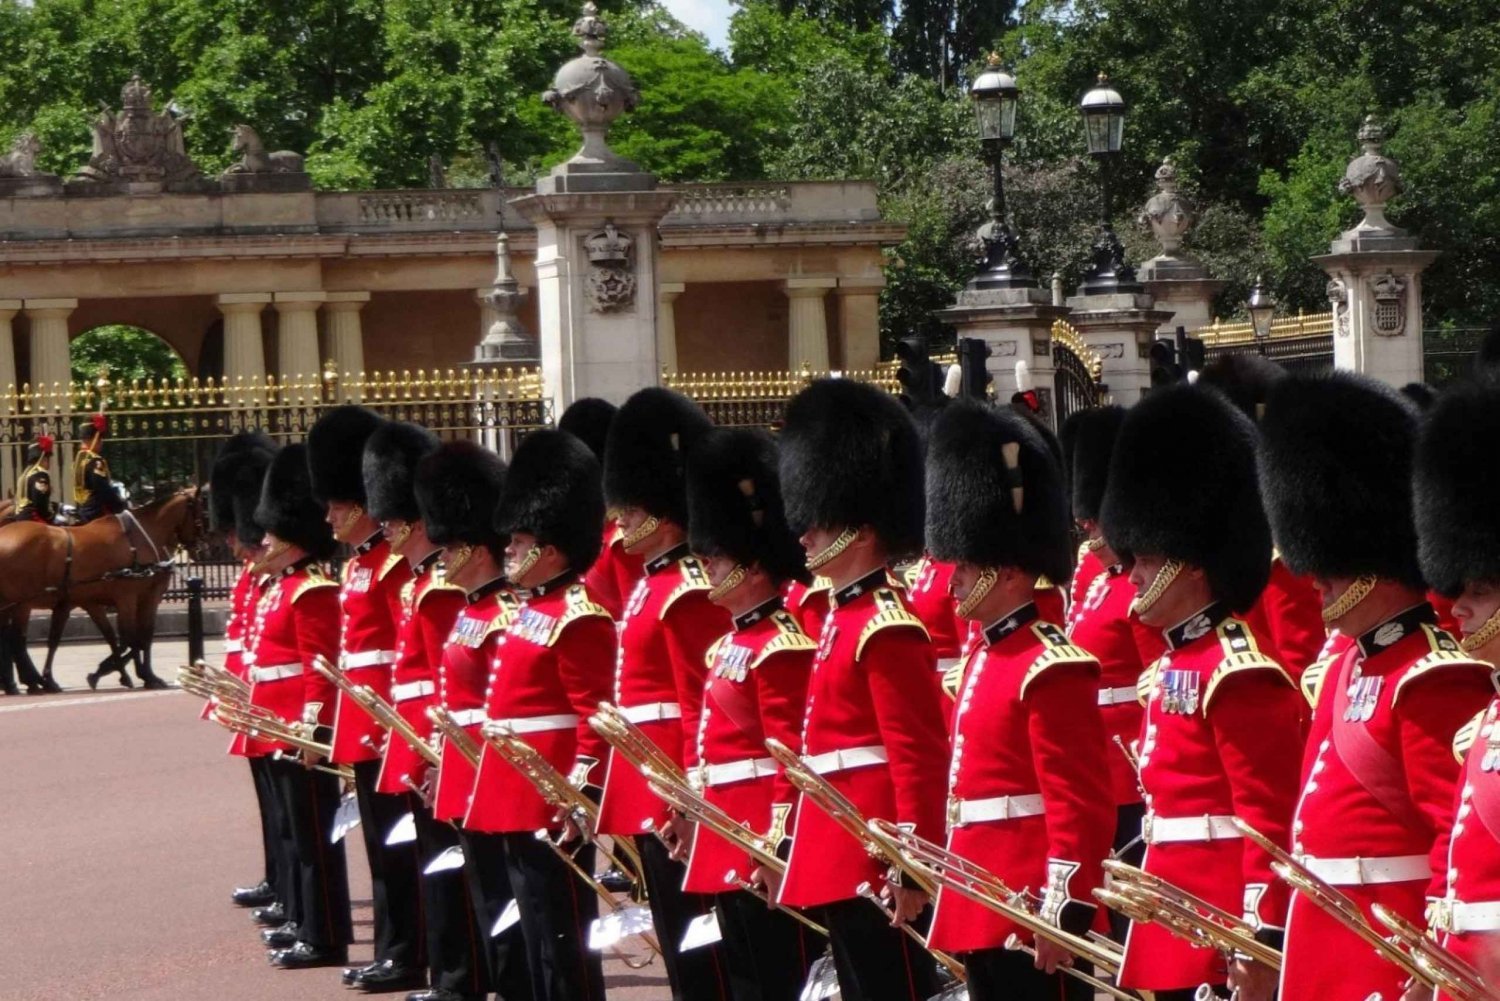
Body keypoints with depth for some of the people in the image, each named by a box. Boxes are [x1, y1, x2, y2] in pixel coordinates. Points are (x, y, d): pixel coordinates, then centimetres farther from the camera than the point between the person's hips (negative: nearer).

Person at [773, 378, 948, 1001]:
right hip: (841, 861, 11)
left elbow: (920, 756, -20)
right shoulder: (844, 618, 16)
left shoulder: (886, 629, -15)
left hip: (875, 861, -11)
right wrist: (794, 844, 23)